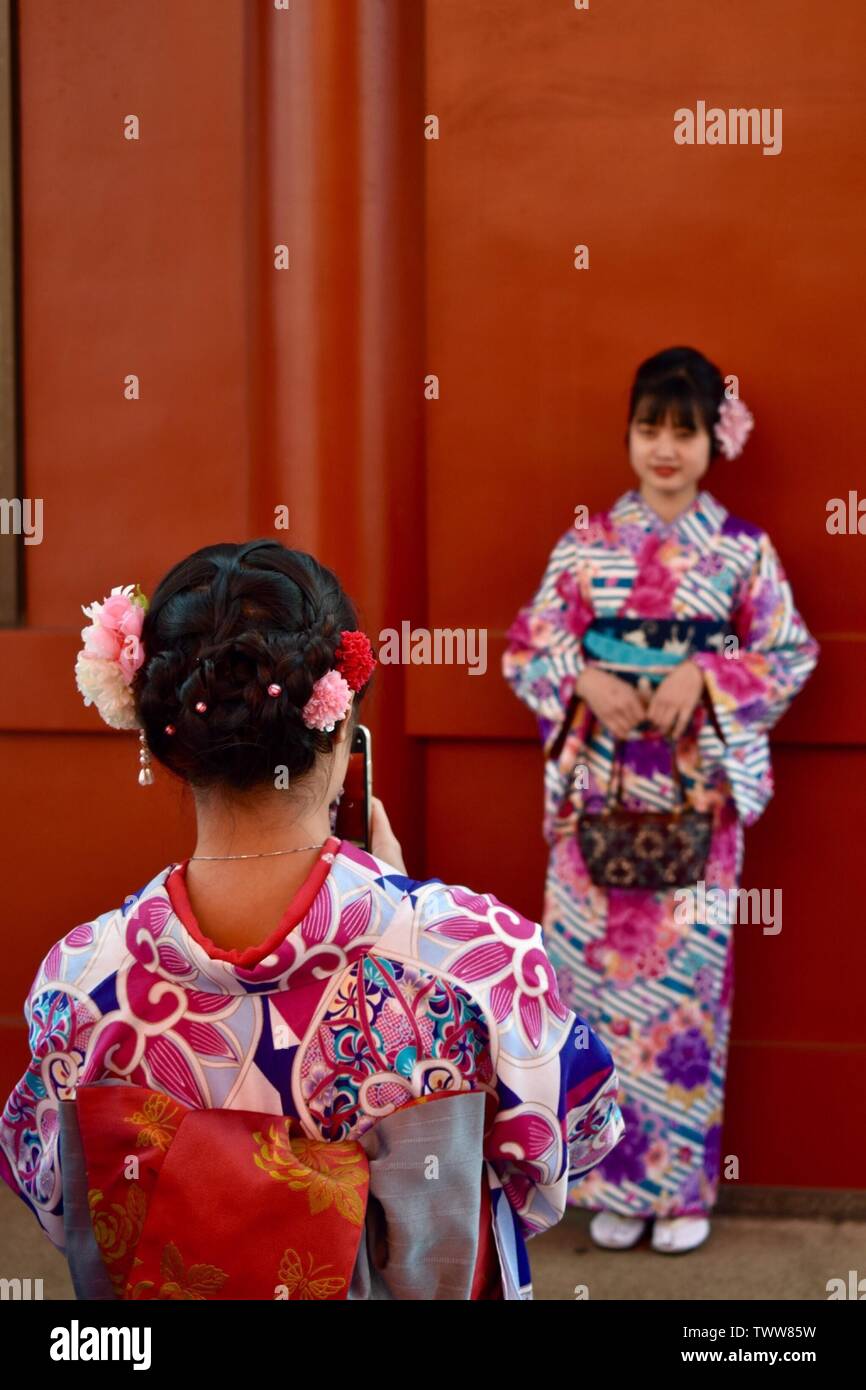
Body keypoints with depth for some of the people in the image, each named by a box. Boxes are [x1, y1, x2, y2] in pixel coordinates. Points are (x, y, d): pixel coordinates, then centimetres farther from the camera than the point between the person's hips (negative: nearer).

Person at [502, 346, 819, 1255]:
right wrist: (586, 681, -14)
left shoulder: (742, 549, 1)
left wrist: (705, 676, -14)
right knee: (601, 966, 4)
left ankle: (684, 1182, 19)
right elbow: (525, 648, 5)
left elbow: (793, 655, 1)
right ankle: (617, 1179, 19)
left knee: (686, 972, 3)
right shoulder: (585, 542, 4)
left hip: (696, 795, -1)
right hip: (601, 790, 1)